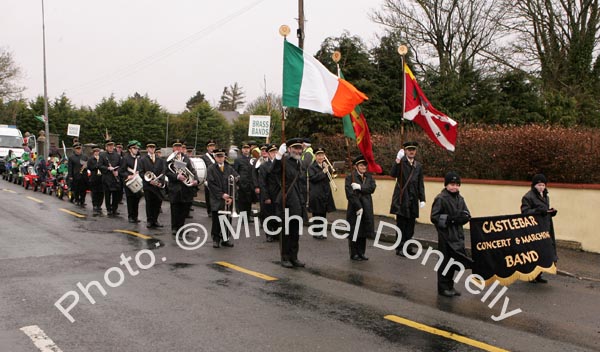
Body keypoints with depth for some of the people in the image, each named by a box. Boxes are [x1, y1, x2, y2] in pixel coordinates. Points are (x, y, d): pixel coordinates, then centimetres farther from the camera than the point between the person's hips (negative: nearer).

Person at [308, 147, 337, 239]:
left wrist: (328, 169, -8)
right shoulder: (312, 167, -3)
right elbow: (312, 178, -15)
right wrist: (323, 172, -19)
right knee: (317, 214, -1)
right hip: (316, 194, -5)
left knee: (323, 213, 9)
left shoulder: (326, 165, 13)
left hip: (326, 193, 5)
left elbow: (330, 177, 7)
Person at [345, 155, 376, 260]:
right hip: (354, 208, -5)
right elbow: (350, 194, -14)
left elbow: (372, 188, -7)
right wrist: (358, 207, -17)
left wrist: (359, 187, -19)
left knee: (364, 232, 10)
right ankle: (354, 254, 11)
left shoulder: (369, 177, 10)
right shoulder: (350, 177, -7)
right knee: (354, 232, 2)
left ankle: (361, 253, 20)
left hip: (366, 208, 5)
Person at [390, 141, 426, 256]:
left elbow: (421, 184, 13)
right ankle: (400, 248, 8)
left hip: (413, 199, 4)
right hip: (402, 198, -4)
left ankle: (408, 246, 19)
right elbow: (393, 174, -18)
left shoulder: (418, 166, 12)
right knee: (401, 224, 1)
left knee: (410, 225, 9)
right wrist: (397, 160, -28)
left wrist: (422, 199, 6)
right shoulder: (401, 162, -3)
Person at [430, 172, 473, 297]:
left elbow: (467, 215, 8)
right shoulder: (441, 199, -10)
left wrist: (461, 217, -13)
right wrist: (449, 218, -22)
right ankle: (443, 287, 12)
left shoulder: (460, 199, 10)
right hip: (446, 235, -6)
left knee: (454, 261, 12)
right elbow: (434, 217, -14)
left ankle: (450, 286, 25)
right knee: (445, 261, 0)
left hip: (457, 234, 6)